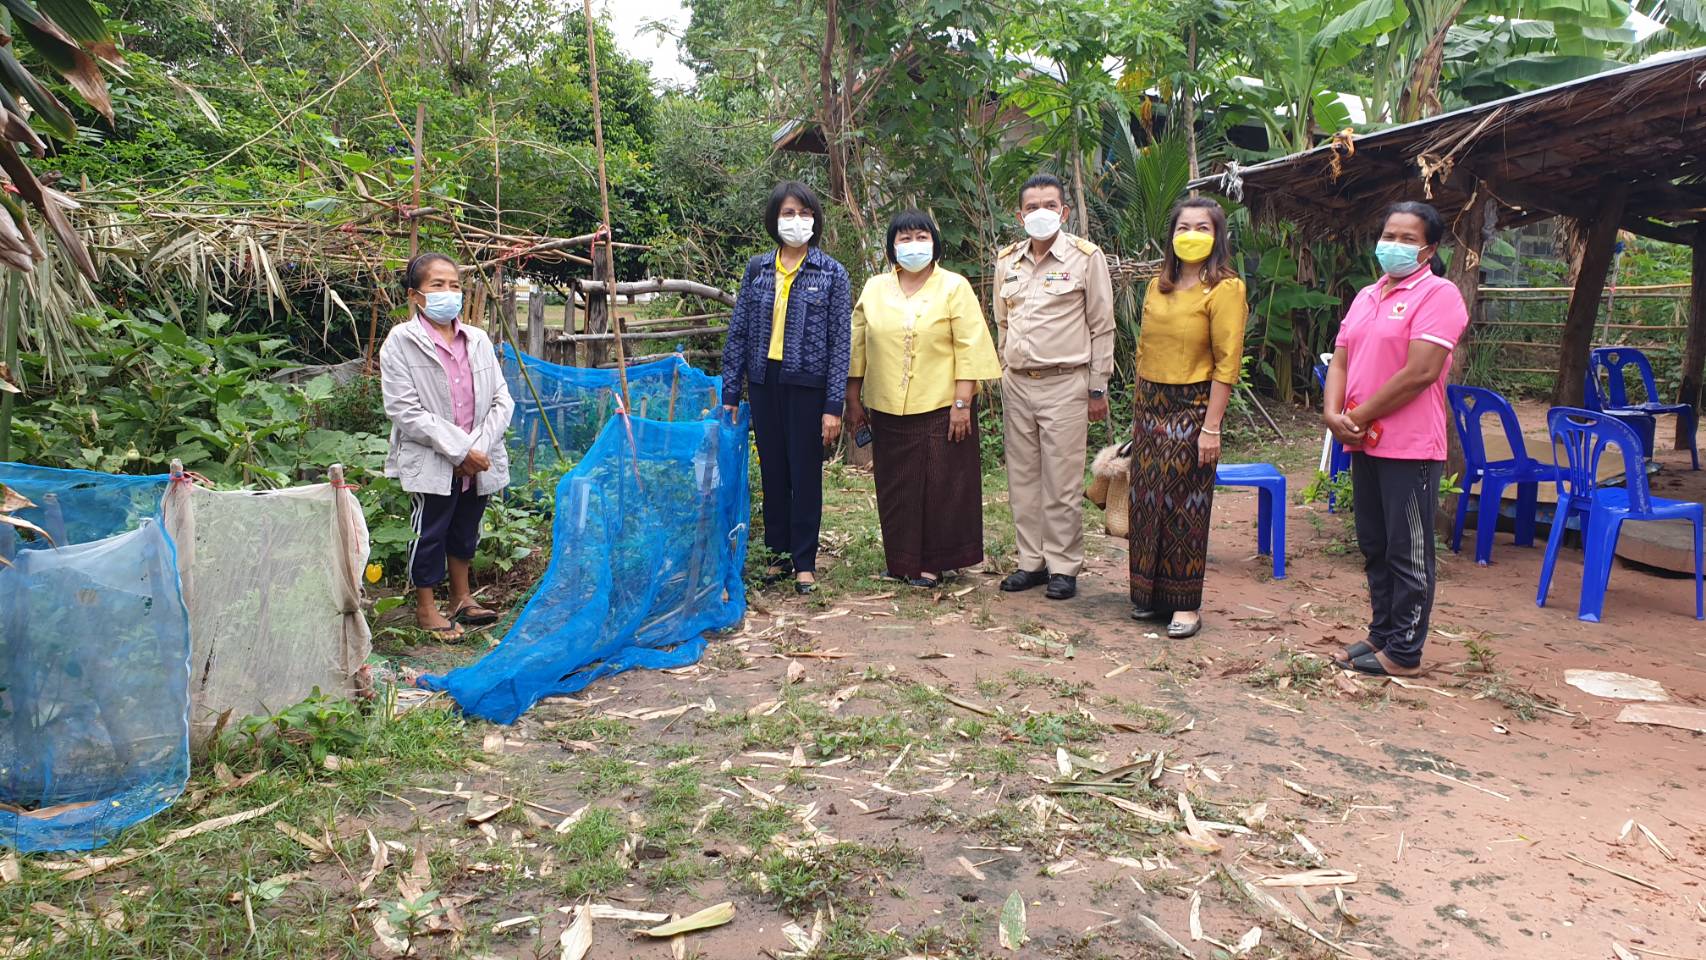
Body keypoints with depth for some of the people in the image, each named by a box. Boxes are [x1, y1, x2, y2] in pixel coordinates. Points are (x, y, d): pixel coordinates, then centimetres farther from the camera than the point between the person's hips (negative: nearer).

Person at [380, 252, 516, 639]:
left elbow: (501, 400, 3)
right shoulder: (401, 342, -9)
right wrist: (458, 449, -17)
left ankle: (461, 598, 37)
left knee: (465, 531, 18)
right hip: (431, 462, -4)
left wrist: (479, 447, -11)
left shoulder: (477, 340, 4)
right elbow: (405, 412, -15)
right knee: (430, 533, 7)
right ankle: (425, 609, 25)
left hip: (478, 462, 5)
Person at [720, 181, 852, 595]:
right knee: (772, 470, 10)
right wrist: (730, 394, 2)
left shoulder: (832, 273, -2)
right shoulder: (757, 269, 6)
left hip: (807, 384, -3)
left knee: (805, 472, 3)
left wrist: (833, 407, -11)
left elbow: (840, 341, -5)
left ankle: (804, 561, 14)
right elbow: (738, 331, 7)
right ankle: (779, 550, 24)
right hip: (765, 381, 3)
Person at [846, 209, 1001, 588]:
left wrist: (962, 403, -12)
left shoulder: (954, 287, -1)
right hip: (888, 410, 4)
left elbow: (969, 348, -6)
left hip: (942, 408, -3)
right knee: (896, 489, 8)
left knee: (940, 488, 0)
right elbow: (857, 347, 12)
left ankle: (933, 562, 10)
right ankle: (903, 560, 19)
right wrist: (854, 400, 9)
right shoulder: (874, 289, 10)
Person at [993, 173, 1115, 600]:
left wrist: (1098, 389, -3)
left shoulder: (1085, 257, -3)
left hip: (1065, 384, -5)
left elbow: (1102, 327, -2)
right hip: (1016, 384, 5)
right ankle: (1032, 561, 20)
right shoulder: (1006, 261, 10)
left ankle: (1064, 566, 10)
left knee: (1062, 483, -2)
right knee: (1022, 479, 9)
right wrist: (1005, 372, 15)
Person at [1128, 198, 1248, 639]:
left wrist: (1211, 426, -16)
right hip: (1150, 405, 6)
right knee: (1146, 501, 9)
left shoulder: (1224, 288, -8)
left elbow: (1227, 362, -12)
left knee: (1184, 505, -1)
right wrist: (1140, 407, 11)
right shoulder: (1158, 286, 12)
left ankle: (1186, 603, 11)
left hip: (1191, 408, -6)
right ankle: (1151, 594, 22)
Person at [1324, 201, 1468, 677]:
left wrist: (1360, 416, -13)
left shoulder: (1438, 294, -9)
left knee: (1408, 555, 1)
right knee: (1375, 549, 16)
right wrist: (1334, 412, -7)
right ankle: (1382, 634, 28)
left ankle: (1403, 654, 10)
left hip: (1409, 446, -8)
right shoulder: (1366, 296, 15)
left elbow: (1420, 373, -19)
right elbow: (1341, 359, 12)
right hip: (1364, 443, 8)